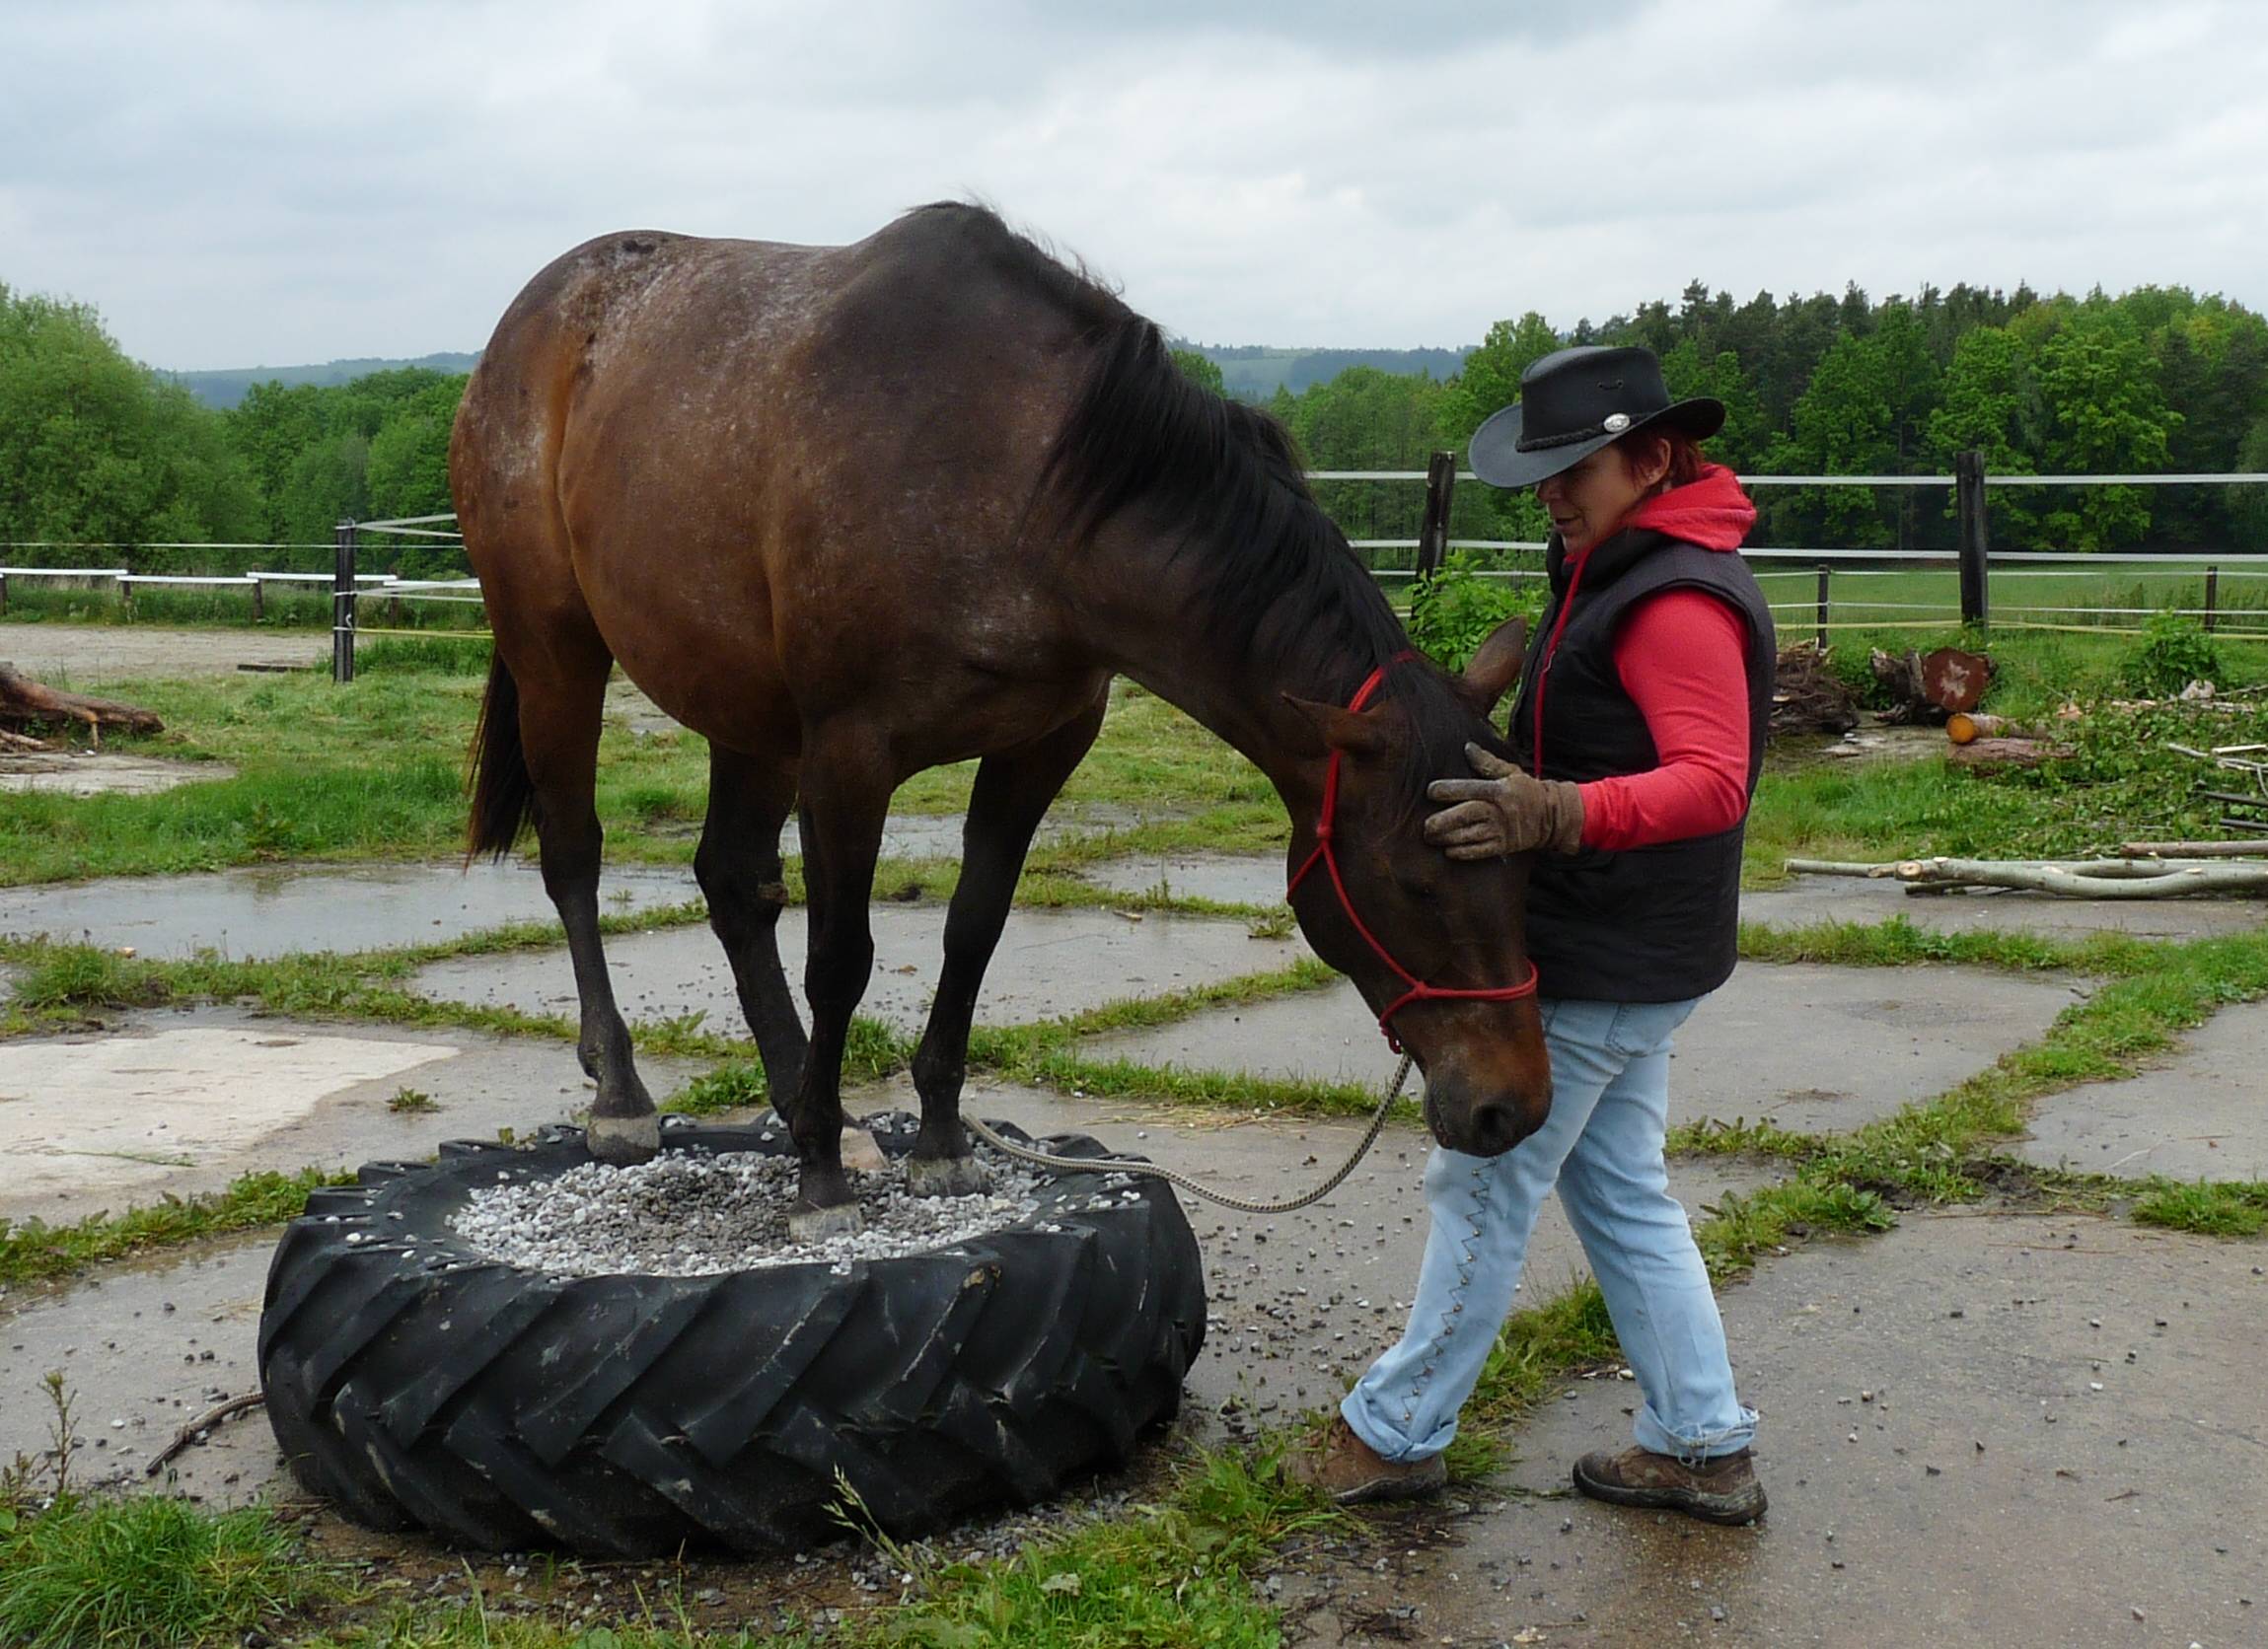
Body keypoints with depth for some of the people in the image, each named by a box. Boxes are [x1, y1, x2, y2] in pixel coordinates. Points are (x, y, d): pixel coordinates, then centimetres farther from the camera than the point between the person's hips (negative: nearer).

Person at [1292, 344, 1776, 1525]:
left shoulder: (1674, 599, -21)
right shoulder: (1611, 574, 13)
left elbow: (1711, 781, -32)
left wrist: (1557, 813, -44)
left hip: (1597, 969, -11)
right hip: (1624, 953, 11)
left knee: (1483, 1186, 1)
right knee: (1623, 1194, 15)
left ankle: (1397, 1432, 15)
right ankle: (1702, 1446, 22)